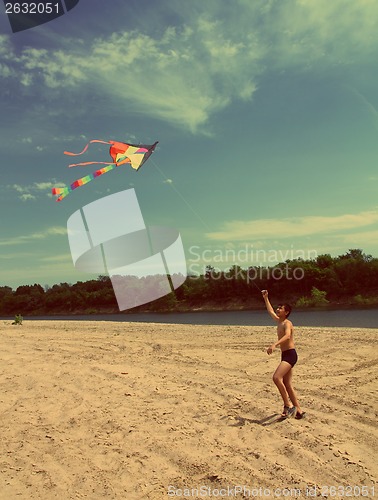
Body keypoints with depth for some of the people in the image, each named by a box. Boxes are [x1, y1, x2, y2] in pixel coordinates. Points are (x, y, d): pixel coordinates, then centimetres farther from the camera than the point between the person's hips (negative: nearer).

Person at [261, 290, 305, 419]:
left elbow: (287, 336, -31)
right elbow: (270, 311, 30)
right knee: (287, 385, 9)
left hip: (290, 354, -9)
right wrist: (265, 298, 32)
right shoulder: (279, 322, 15)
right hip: (284, 355, 9)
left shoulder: (287, 323, -11)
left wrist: (274, 344, -45)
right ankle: (298, 410, 16)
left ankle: (288, 405, -15)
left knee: (276, 377, -23)